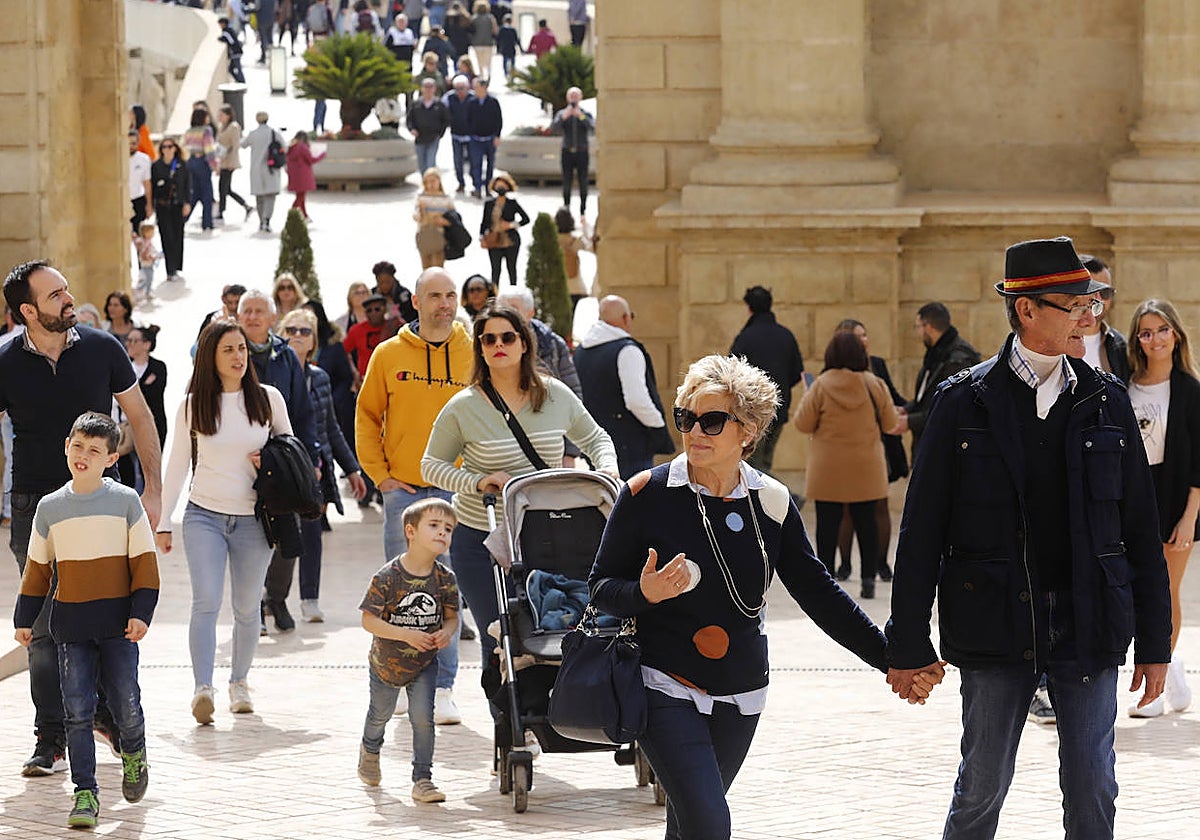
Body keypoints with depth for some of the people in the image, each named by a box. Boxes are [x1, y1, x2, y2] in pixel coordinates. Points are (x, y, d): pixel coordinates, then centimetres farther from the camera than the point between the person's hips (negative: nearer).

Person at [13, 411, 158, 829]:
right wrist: (24, 618, 13)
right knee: (77, 711, -3)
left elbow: (144, 560, 0)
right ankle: (85, 792, 2)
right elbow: (38, 567, 14)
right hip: (70, 624, 2)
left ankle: (133, 755, 30)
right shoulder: (50, 508, 5)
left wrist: (141, 613, -7)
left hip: (117, 622, -2)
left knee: (126, 702, -2)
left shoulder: (125, 501, -2)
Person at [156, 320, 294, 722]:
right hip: (204, 515, -1)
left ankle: (239, 682, 26)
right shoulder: (193, 405, 2)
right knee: (206, 601, -16)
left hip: (253, 519, 1)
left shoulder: (268, 399, 3)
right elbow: (177, 463, 8)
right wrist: (163, 522, 7)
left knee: (246, 608, 8)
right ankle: (203, 689, -25)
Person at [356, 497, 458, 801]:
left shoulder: (445, 579, -14)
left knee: (423, 718, -11)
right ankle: (370, 749, 53)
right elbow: (369, 620, -22)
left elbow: (452, 616, 0)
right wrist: (406, 634, -33)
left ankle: (423, 779, 0)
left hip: (424, 664, 1)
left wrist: (447, 632, -23)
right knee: (380, 715, 21)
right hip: (387, 662, -1)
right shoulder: (388, 577, -25)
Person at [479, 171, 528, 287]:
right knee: (495, 269, -2)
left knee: (511, 268, 8)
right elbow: (484, 222, 10)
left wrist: (511, 225, -12)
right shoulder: (489, 203, 6)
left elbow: (526, 219, 0)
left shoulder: (512, 203, 0)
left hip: (510, 241, -1)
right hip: (494, 241, 1)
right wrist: (482, 236, -2)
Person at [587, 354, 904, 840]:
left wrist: (891, 658, 2)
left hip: (740, 697, 4)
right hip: (666, 686, -4)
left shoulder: (770, 503, 0)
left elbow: (818, 594, 6)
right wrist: (645, 593, -25)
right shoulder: (647, 495, -9)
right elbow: (601, 588, -3)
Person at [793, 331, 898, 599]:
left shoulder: (821, 386, -12)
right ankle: (868, 579, 8)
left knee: (828, 524, 5)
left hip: (828, 470, -2)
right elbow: (890, 422, 3)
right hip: (865, 470, 2)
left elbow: (803, 423, -7)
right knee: (866, 522, 10)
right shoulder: (875, 385, -7)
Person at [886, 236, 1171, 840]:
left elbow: (1141, 532, 8)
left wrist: (1154, 643, 6)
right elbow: (921, 534, -1)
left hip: (1088, 631, 2)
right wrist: (907, 647, -2)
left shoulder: (1105, 401, 6)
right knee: (981, 790, 5)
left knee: (1093, 790, 1)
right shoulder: (964, 402, -2)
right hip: (995, 628, -2)